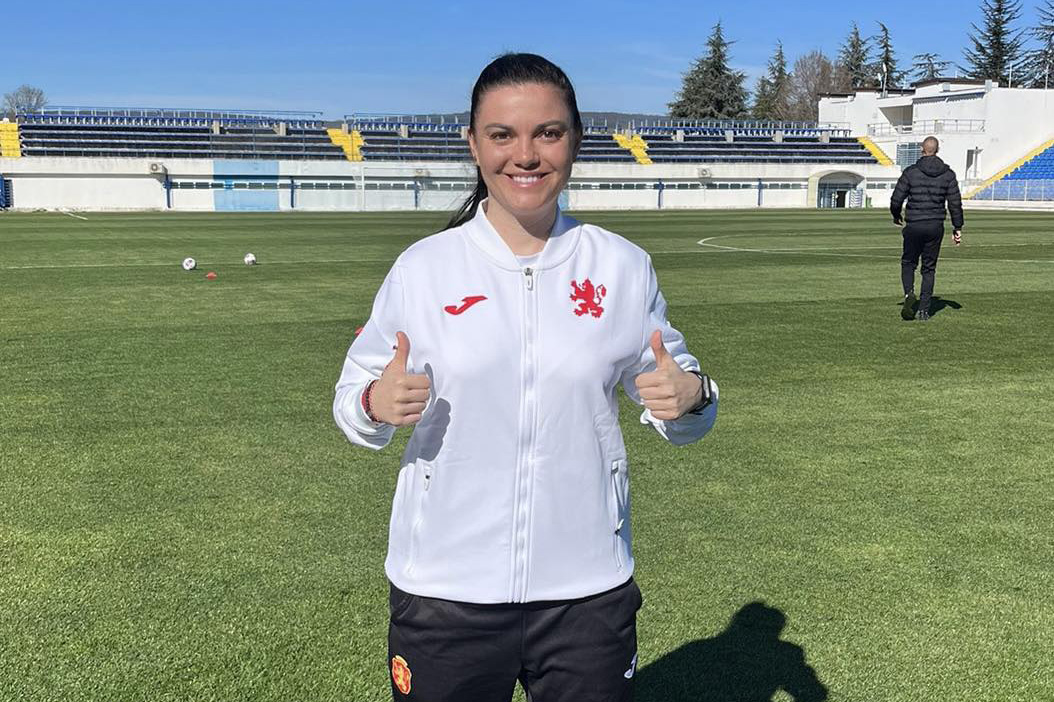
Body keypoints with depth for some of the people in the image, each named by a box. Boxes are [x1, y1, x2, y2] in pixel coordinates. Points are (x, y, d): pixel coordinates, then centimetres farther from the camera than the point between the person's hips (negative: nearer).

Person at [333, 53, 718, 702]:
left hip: (589, 591, 1)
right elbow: (354, 398, 4)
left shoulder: (625, 268, 0)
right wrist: (376, 406, -18)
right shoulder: (422, 268, -2)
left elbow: (671, 391, 8)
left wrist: (690, 397, -14)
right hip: (443, 593, 0)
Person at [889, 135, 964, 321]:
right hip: (936, 226, 2)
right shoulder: (948, 174, 1)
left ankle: (909, 293, -11)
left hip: (914, 226, -2)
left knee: (908, 262, 16)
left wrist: (896, 215, 15)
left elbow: (896, 199, -5)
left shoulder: (911, 172, -6)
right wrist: (958, 228, 9)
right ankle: (924, 310, 6)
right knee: (929, 268, 10)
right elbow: (955, 203, 1)